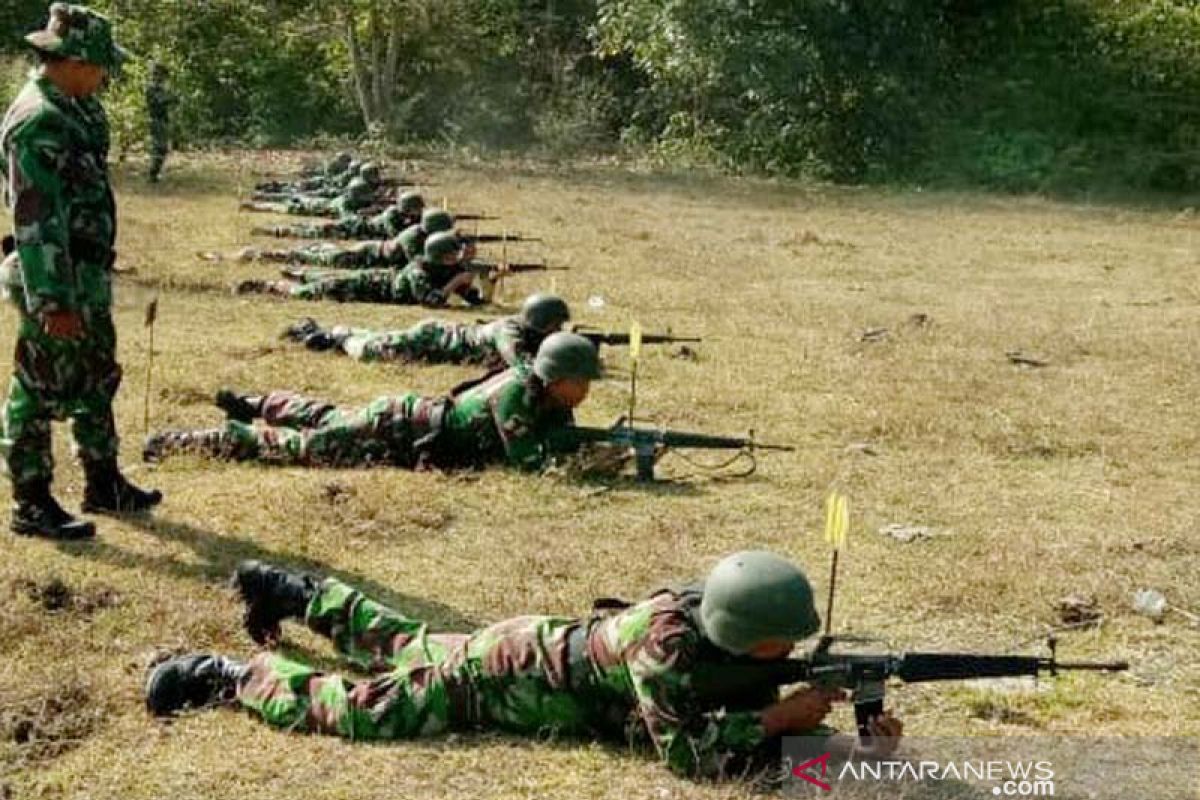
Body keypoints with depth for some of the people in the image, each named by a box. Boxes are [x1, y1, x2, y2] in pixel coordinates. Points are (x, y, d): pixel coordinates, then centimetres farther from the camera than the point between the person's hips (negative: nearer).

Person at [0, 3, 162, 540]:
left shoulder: (76, 111, 10)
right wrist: (53, 302, -24)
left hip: (89, 280, 10)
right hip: (56, 284, -10)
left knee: (97, 383, 19)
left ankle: (104, 485, 32)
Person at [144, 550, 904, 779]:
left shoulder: (712, 613, -15)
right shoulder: (664, 643, -38)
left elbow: (752, 702, -5)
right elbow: (689, 753, -39)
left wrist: (859, 740, -19)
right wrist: (780, 716, -34)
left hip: (549, 647, 8)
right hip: (506, 672, -8)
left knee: (402, 648, 27)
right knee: (349, 710, -1)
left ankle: (298, 594, 44)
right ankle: (226, 675, 14)